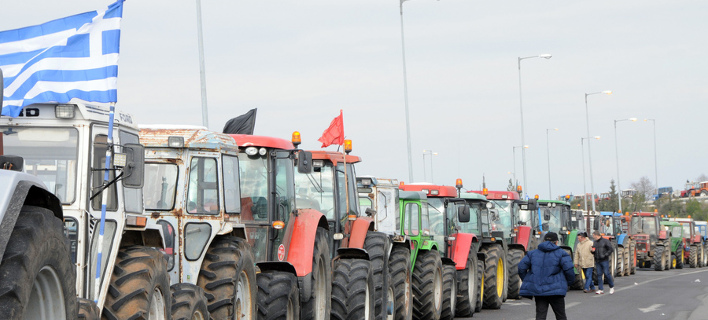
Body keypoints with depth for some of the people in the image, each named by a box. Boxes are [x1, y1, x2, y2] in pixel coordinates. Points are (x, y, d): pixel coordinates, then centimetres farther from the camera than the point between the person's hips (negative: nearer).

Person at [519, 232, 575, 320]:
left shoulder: (533, 253, 11)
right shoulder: (561, 253, 1)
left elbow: (521, 267, 6)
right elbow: (569, 270, -10)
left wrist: (526, 281, 16)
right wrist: (568, 283, 7)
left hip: (537, 289, 3)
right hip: (555, 290, -3)